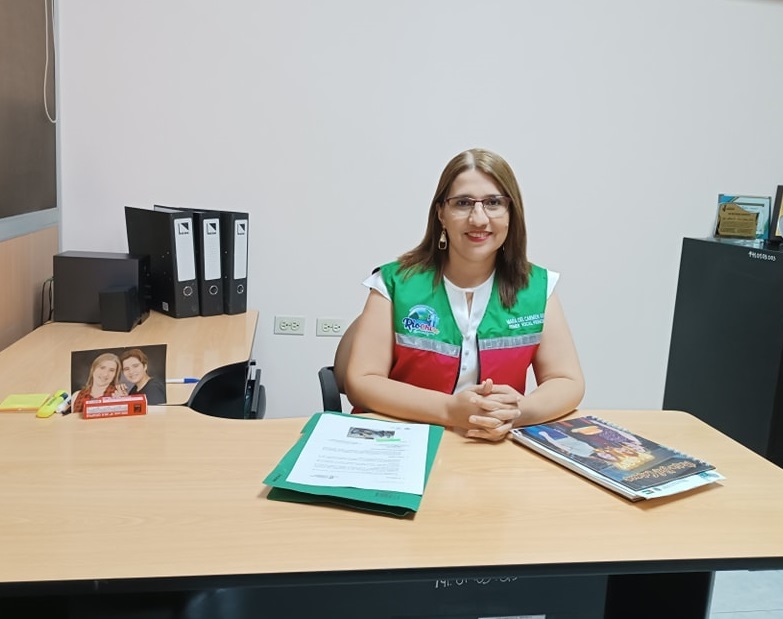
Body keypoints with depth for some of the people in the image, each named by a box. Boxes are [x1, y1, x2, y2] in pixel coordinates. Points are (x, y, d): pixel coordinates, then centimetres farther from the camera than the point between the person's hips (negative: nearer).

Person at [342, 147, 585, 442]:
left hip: (499, 446, 3)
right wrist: (449, 410, -22)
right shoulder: (395, 282, -6)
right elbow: (360, 382, -9)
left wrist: (518, 411, -20)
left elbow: (568, 382, 1)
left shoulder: (537, 287, 0)